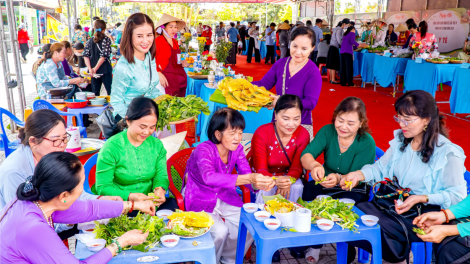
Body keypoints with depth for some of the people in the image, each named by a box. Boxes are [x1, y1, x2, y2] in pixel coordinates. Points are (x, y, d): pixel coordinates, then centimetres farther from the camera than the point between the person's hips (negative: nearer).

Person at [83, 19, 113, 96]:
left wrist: (90, 69, -7)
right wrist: (95, 68, -12)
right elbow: (104, 56, -14)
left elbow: (86, 55, -1)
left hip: (94, 71, 5)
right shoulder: (106, 39, -5)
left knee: (95, 93, 9)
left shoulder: (90, 40, 8)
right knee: (111, 92, 0)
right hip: (105, 70, -5)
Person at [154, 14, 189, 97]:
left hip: (181, 77, 8)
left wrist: (182, 63, 10)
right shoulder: (157, 41, -7)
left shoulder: (175, 42, 16)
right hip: (168, 79, -7)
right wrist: (159, 74, -24)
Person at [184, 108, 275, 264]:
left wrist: (258, 184, -40)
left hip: (225, 196, 5)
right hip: (200, 199, -5)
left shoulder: (237, 149, -9)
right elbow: (209, 177, -48)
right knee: (220, 231, -26)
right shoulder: (204, 150, -28)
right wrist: (248, 178, -60)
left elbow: (247, 177, -14)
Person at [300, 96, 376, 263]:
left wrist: (339, 178, -43)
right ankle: (314, 244, -11)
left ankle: (346, 250, -7)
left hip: (354, 190, -2)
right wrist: (314, 165, -46)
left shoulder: (367, 143, -14)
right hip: (326, 185, 3)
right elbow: (306, 155, -21)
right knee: (308, 190, -28)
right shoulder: (328, 131, -7)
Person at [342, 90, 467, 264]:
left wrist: (421, 198, -22)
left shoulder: (447, 153, -13)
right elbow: (381, 168, 10)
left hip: (425, 214, -6)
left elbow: (457, 195, -11)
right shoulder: (400, 140, 7)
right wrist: (359, 174, -9)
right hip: (394, 202, 6)